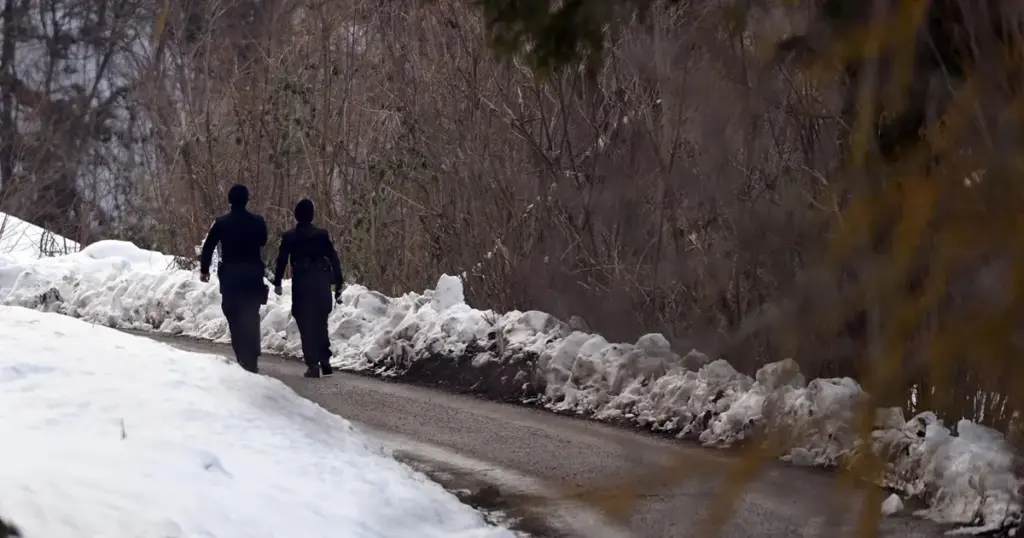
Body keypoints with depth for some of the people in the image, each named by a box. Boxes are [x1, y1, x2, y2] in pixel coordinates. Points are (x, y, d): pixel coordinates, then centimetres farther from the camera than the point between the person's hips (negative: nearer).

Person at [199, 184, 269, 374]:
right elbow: (263, 241, 12)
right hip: (253, 274, 1)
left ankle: (242, 359, 3)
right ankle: (251, 361, 1)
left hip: (230, 275, -1)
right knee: (251, 318, 7)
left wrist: (204, 269, 7)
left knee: (235, 318, 8)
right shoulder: (257, 221, -3)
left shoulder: (221, 222, -5)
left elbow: (208, 246, -3)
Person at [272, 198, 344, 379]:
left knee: (306, 326, 2)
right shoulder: (322, 235, 1)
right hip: (322, 283, 2)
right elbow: (334, 259, 1)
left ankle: (313, 364, -5)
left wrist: (277, 282, 6)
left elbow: (282, 260, -3)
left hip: (301, 283, -2)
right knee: (321, 324, 17)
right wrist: (338, 284, 5)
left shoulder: (289, 237, -2)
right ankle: (325, 361, 12)